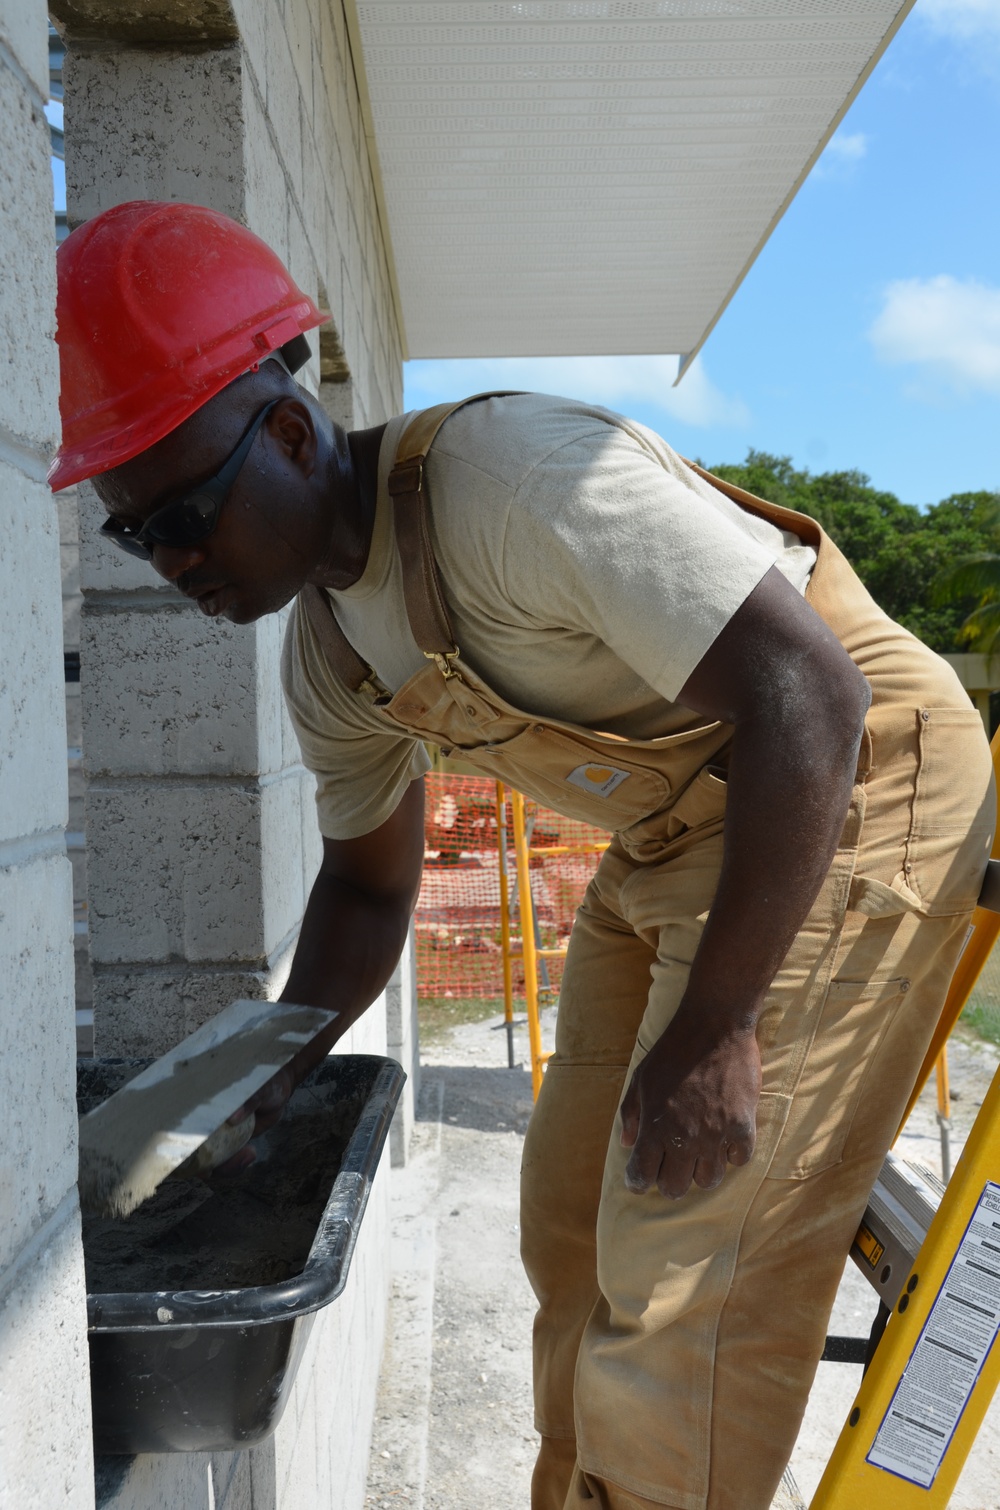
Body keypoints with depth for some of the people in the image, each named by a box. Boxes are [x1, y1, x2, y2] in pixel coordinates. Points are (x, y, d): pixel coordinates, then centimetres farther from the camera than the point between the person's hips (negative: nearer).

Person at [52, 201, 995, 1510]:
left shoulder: (516, 472, -27)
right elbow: (368, 883, 14)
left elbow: (811, 699, -30)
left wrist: (706, 1038, -27)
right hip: (673, 837, 8)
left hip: (855, 787, -8)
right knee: (574, 1217, 13)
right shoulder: (326, 654, 0)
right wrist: (269, 1082, 5)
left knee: (689, 1263, -8)